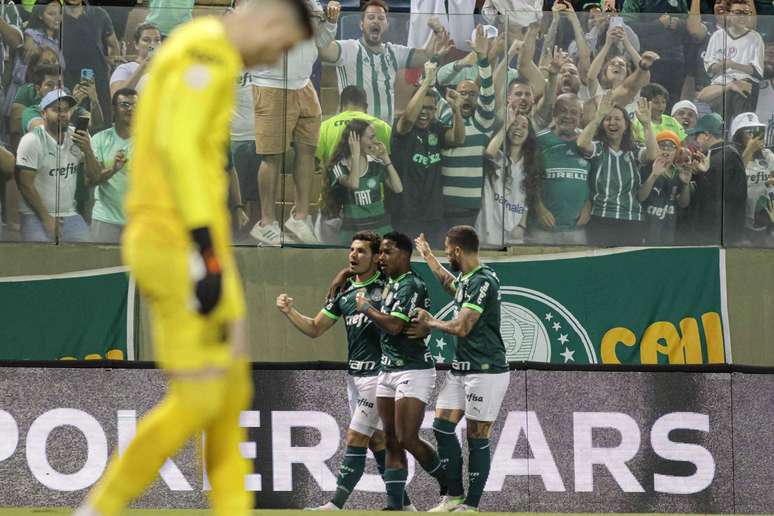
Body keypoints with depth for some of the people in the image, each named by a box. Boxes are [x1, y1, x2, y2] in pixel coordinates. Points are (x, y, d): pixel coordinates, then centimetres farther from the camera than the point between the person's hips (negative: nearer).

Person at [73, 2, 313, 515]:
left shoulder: (202, 56, 21)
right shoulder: (208, 51, -12)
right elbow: (177, 146, -24)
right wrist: (207, 251, -26)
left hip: (173, 241, 11)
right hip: (184, 243, -11)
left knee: (231, 395, 10)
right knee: (198, 399, -7)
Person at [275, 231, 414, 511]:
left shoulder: (386, 286, -8)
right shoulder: (344, 291, 11)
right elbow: (315, 328, 15)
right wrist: (289, 311, 0)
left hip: (378, 373, -7)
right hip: (354, 374, 7)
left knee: (355, 438, -8)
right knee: (377, 440, 10)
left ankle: (336, 505, -7)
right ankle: (402, 504, 17)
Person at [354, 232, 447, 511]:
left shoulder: (411, 285, -14)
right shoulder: (391, 284, 13)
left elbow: (394, 325, -23)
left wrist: (366, 307, -9)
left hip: (413, 370, -9)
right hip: (388, 370, 9)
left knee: (407, 439, -11)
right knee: (392, 441, 5)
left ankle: (451, 485, 9)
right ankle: (395, 504, 5)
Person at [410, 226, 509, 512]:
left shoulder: (483, 281, -18)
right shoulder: (465, 279, 11)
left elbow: (461, 327, -22)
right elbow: (448, 282, 37)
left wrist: (429, 322, -5)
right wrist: (427, 256, 47)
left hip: (486, 371, -10)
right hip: (460, 368, 10)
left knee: (477, 439, -3)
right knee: (442, 427, 7)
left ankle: (471, 505, 2)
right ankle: (454, 496, 15)